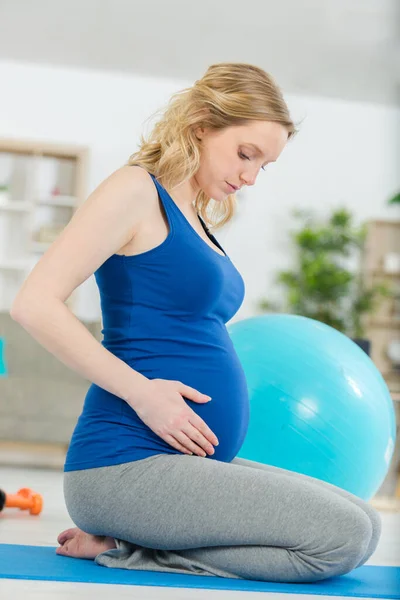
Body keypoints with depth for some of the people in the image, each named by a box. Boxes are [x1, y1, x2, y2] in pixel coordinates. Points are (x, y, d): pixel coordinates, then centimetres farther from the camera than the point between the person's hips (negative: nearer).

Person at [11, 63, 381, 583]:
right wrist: (140, 391, -18)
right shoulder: (136, 190, -7)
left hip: (187, 461, 10)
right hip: (126, 463, -10)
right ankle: (119, 549, -9)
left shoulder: (197, 218, 20)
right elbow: (35, 305, -17)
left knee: (363, 528, 5)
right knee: (344, 538, -17)